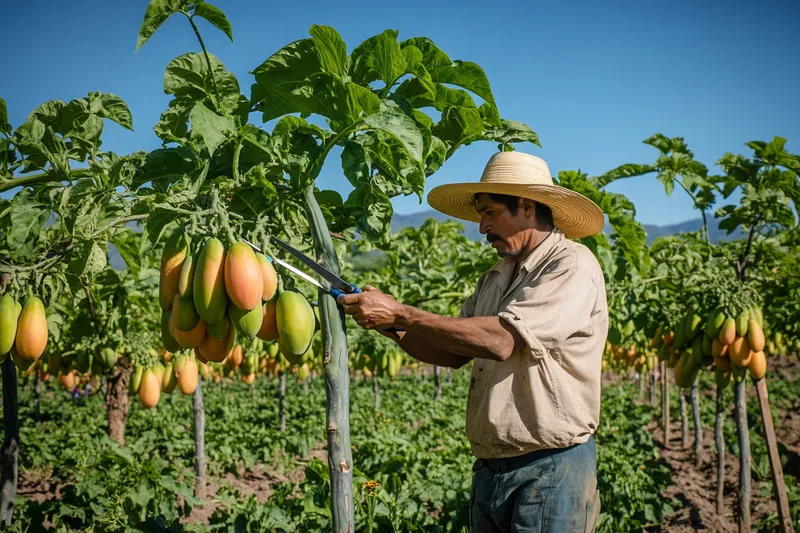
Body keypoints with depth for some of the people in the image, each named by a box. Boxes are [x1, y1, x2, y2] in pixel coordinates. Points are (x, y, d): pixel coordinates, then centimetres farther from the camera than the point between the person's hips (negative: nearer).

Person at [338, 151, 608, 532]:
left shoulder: (572, 267, -13)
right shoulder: (495, 279, 13)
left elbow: (500, 340, -25)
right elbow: (453, 353, 14)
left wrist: (399, 313, -21)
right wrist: (389, 327, -2)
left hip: (550, 470, -7)